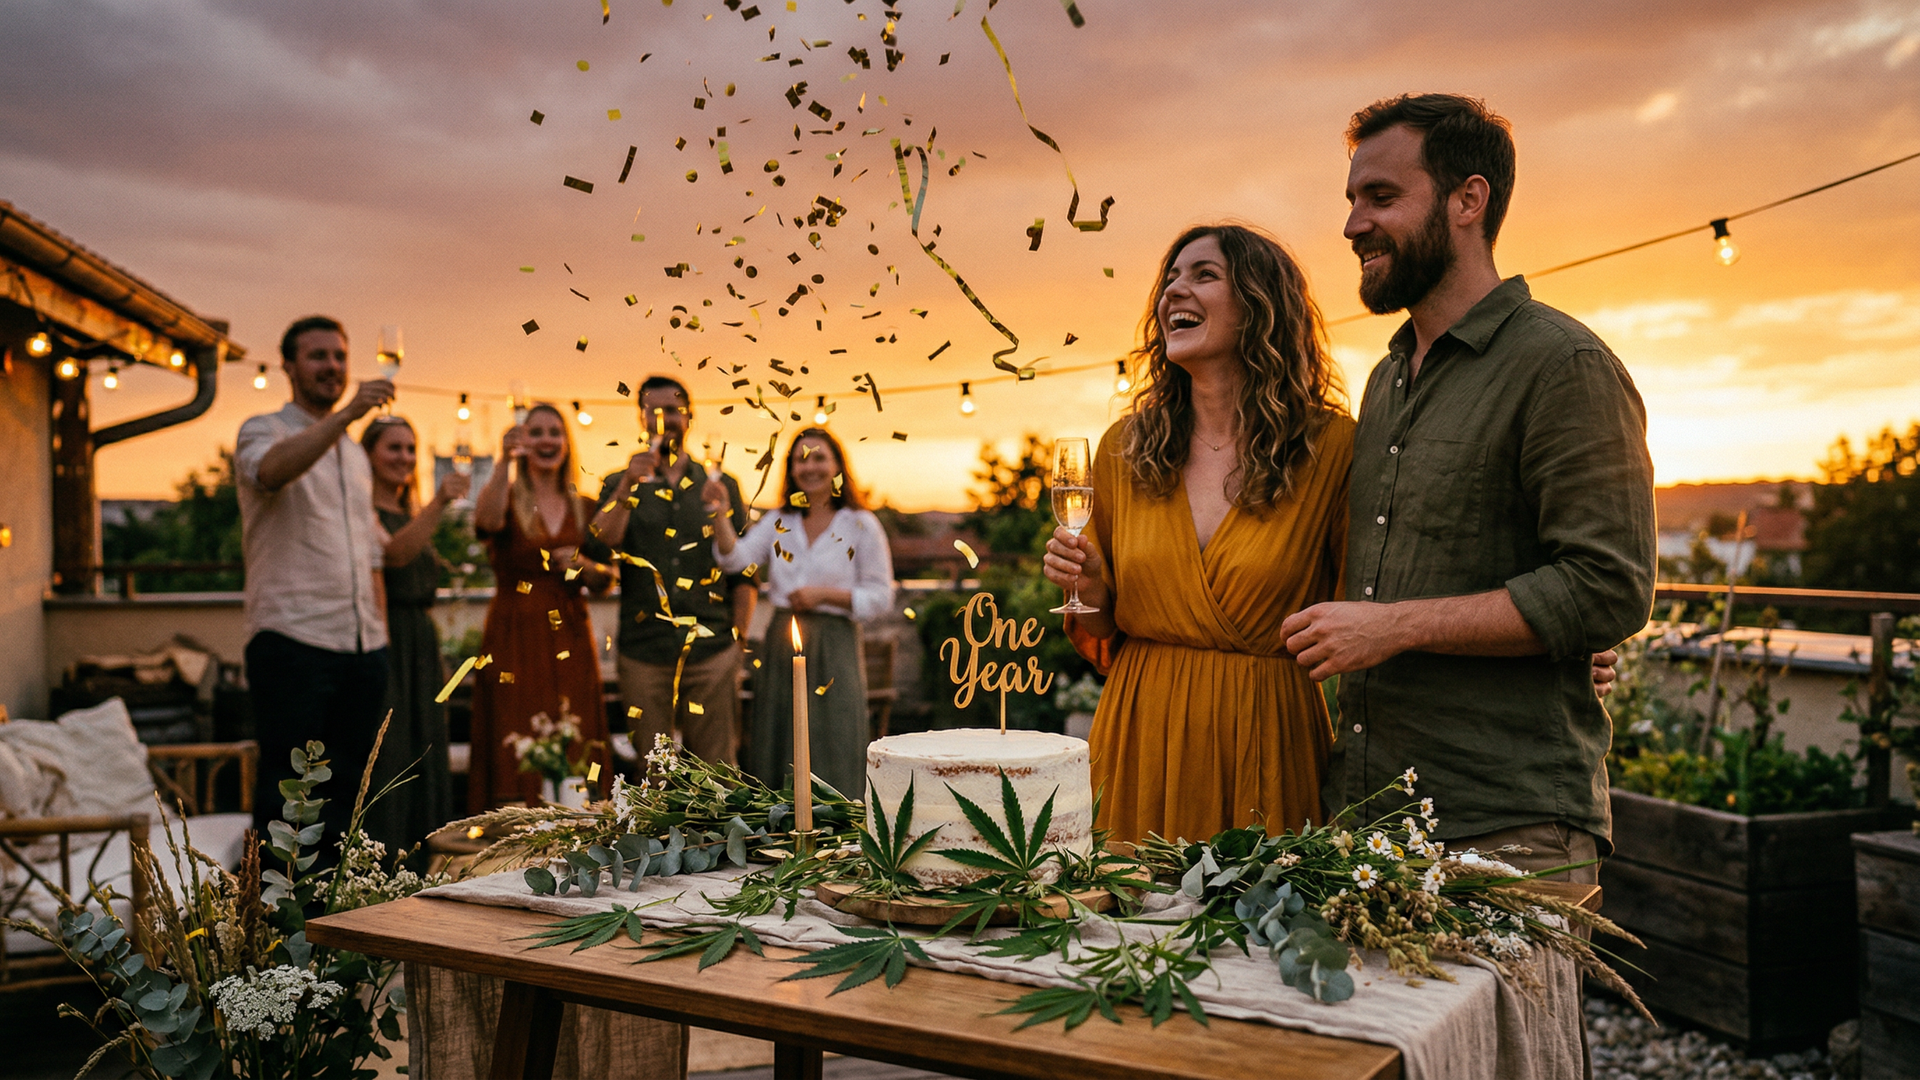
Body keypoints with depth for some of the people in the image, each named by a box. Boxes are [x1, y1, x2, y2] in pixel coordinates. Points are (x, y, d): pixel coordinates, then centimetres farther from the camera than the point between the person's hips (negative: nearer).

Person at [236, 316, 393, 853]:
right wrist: (346, 413, -34)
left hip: (362, 646, 6)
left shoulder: (355, 452, 21)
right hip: (292, 641, -6)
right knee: (287, 788, -4)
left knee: (346, 786, 10)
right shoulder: (264, 431, 2)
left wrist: (379, 635, 15)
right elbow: (270, 470, -25)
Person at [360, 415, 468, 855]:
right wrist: (438, 504, -39)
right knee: (386, 763, -8)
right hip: (382, 648, -8)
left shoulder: (411, 516, 19)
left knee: (424, 764, 9)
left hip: (422, 652, 8)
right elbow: (394, 553, -27)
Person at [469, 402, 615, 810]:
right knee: (515, 755, -7)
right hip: (515, 638, -3)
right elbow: (487, 521, -23)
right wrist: (505, 463, -31)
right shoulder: (506, 498, 3)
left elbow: (606, 580, 15)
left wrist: (584, 566, -5)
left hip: (570, 640, 3)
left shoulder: (584, 508, 13)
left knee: (576, 753, 1)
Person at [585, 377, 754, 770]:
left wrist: (738, 637, 3)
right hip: (643, 652, 0)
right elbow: (599, 548, -8)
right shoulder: (620, 484, 9)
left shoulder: (720, 484, 10)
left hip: (711, 650, 0)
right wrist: (628, 485, -16)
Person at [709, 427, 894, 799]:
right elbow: (736, 559, -4)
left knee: (830, 761, -2)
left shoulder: (861, 525, 0)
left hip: (833, 649, -4)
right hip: (780, 647, 4)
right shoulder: (778, 522, 12)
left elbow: (879, 598, -2)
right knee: (775, 755, 8)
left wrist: (824, 593, -12)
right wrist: (721, 516, -18)